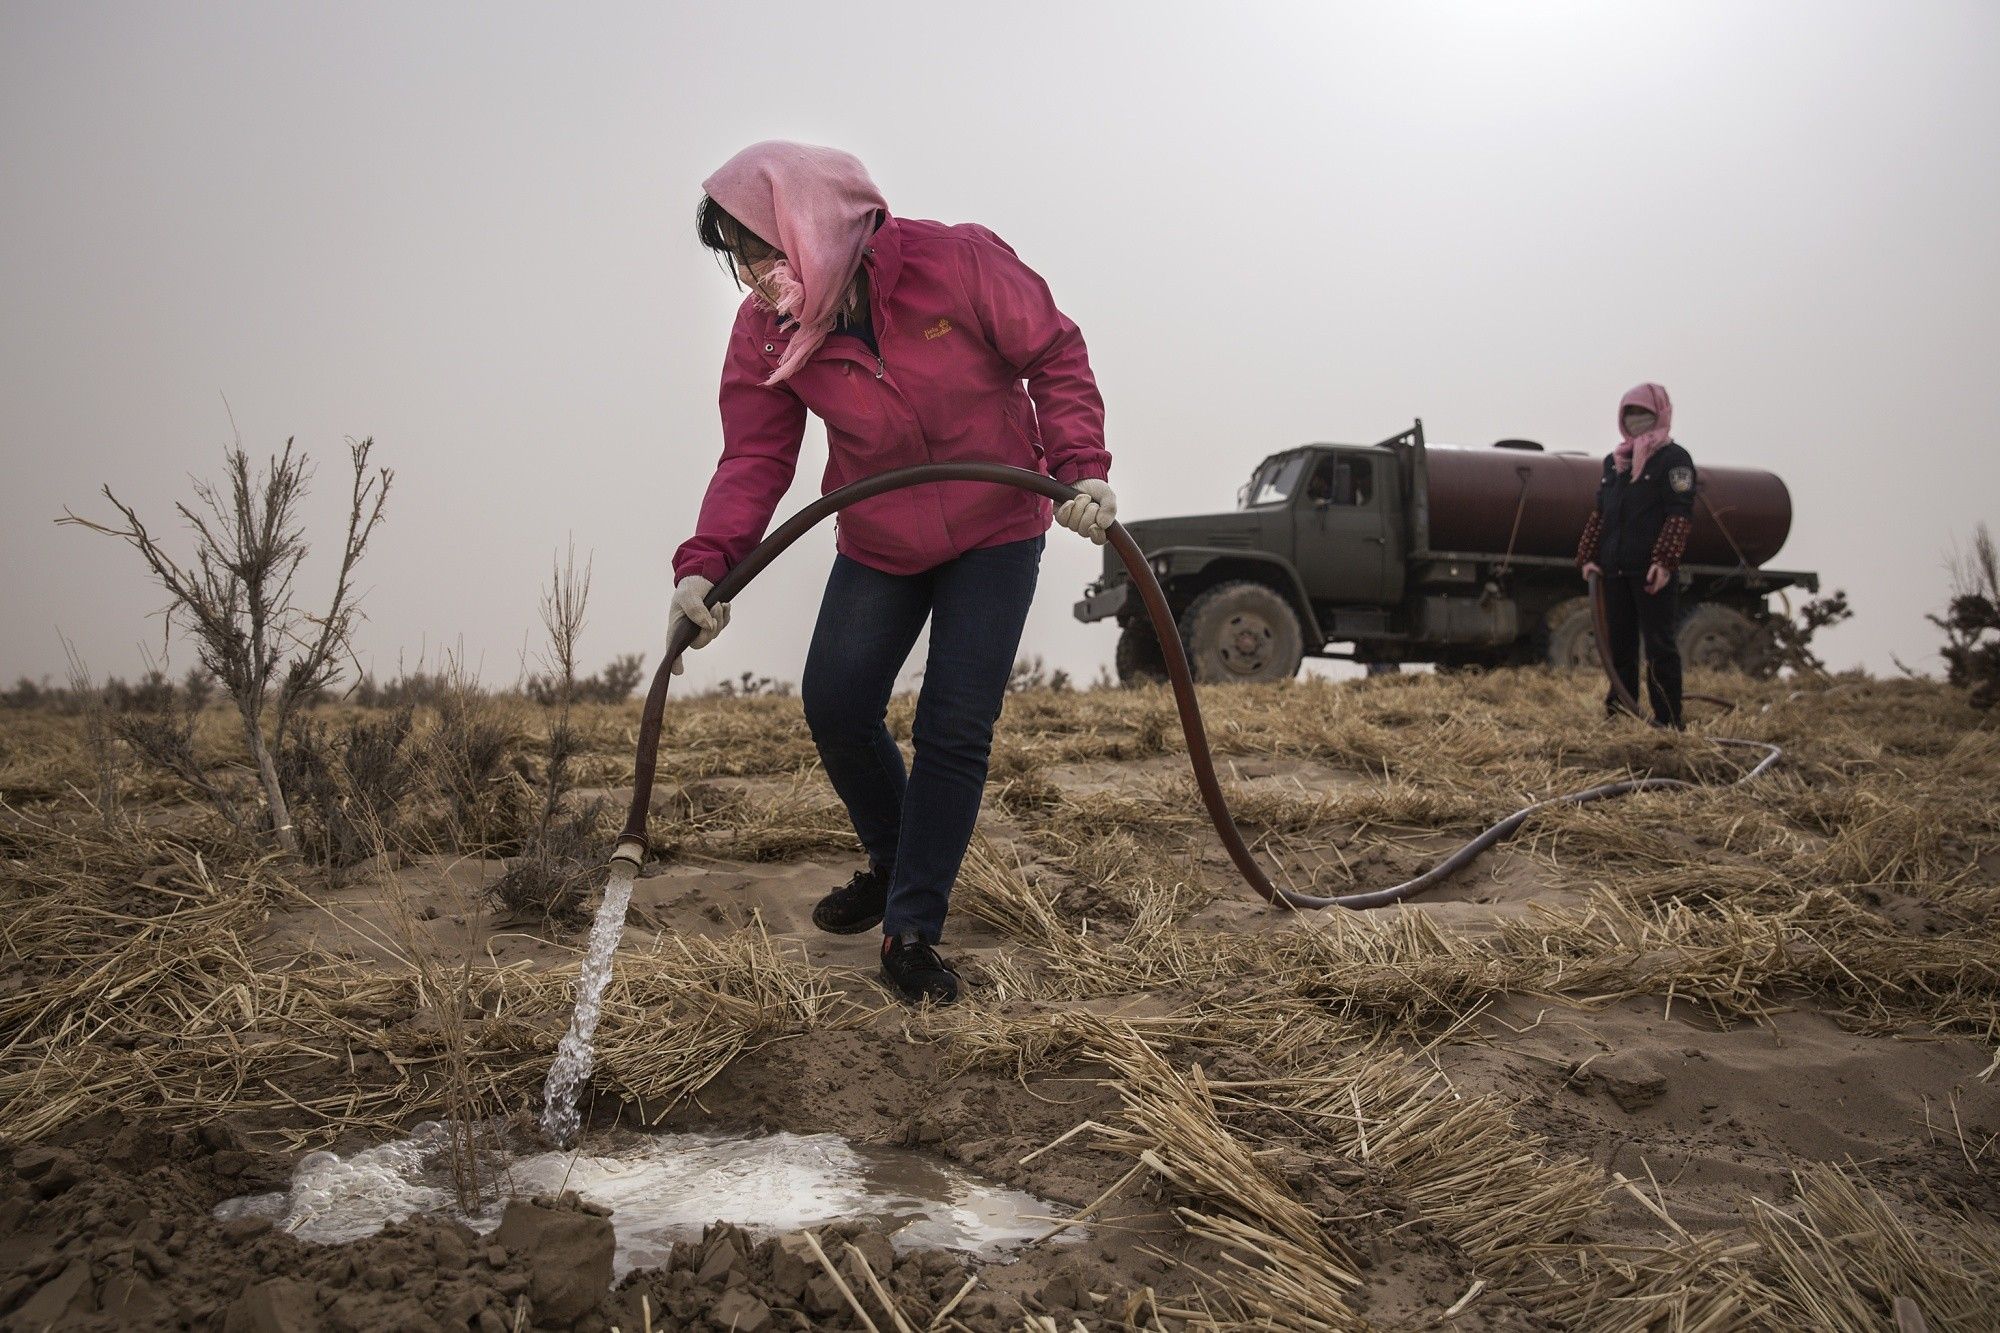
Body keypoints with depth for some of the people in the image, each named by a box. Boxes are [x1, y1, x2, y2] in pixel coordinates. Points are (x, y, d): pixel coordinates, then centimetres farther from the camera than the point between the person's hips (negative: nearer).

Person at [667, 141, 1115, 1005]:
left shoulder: (958, 263, -24)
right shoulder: (763, 334, -12)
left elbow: (1054, 356, -14)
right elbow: (754, 459, -15)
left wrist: (1080, 467, -26)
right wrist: (706, 563, -32)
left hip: (995, 530, -4)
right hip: (879, 545, 4)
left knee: (953, 729, -9)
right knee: (835, 710, 2)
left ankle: (912, 932, 2)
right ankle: (893, 864, 30)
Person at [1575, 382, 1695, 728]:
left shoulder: (1673, 458, -2)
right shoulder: (1613, 461, 18)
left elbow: (1680, 516, -10)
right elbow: (1599, 513, 20)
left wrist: (1664, 562, -19)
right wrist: (1589, 556, 9)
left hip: (1652, 572, -6)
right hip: (1614, 569, 6)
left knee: (1659, 644, -4)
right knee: (1619, 641, 11)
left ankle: (1668, 720, 0)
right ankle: (1620, 710, 20)